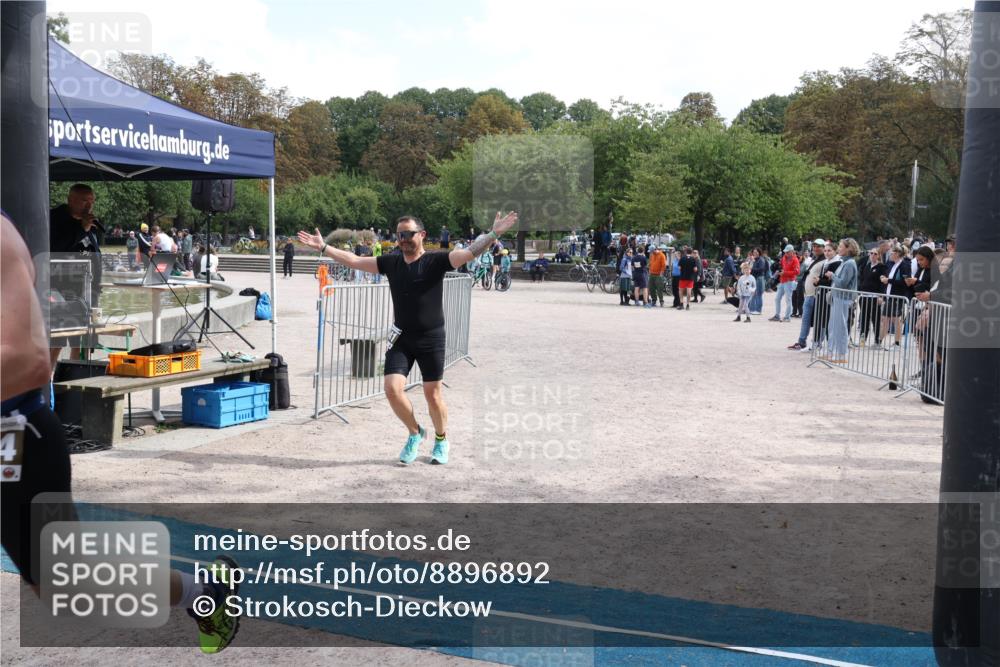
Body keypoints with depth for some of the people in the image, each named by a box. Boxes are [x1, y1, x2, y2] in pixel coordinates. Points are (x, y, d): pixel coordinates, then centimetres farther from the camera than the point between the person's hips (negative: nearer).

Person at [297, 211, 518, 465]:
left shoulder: (436, 261, -9)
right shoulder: (390, 263, 4)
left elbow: (470, 253, -21)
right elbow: (354, 261, 10)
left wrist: (493, 234, -36)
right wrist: (323, 247, 9)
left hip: (432, 339, -3)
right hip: (401, 339, 3)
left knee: (433, 394, 5)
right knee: (392, 389, -8)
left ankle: (441, 439, 31)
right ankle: (415, 433, 18)